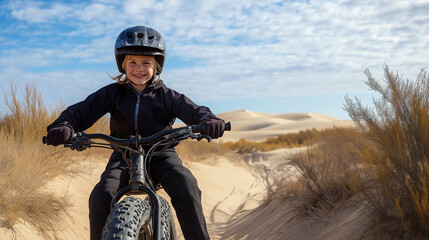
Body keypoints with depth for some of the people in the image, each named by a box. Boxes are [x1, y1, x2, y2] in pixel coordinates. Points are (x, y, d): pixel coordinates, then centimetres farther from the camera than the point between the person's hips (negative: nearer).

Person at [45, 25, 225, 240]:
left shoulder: (165, 95, 0)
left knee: (186, 186, -29)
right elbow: (85, 109, -11)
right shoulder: (113, 93, 2)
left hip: (160, 155, -1)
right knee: (100, 197, -24)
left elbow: (191, 110, -14)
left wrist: (209, 120, -39)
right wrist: (64, 125, -34)